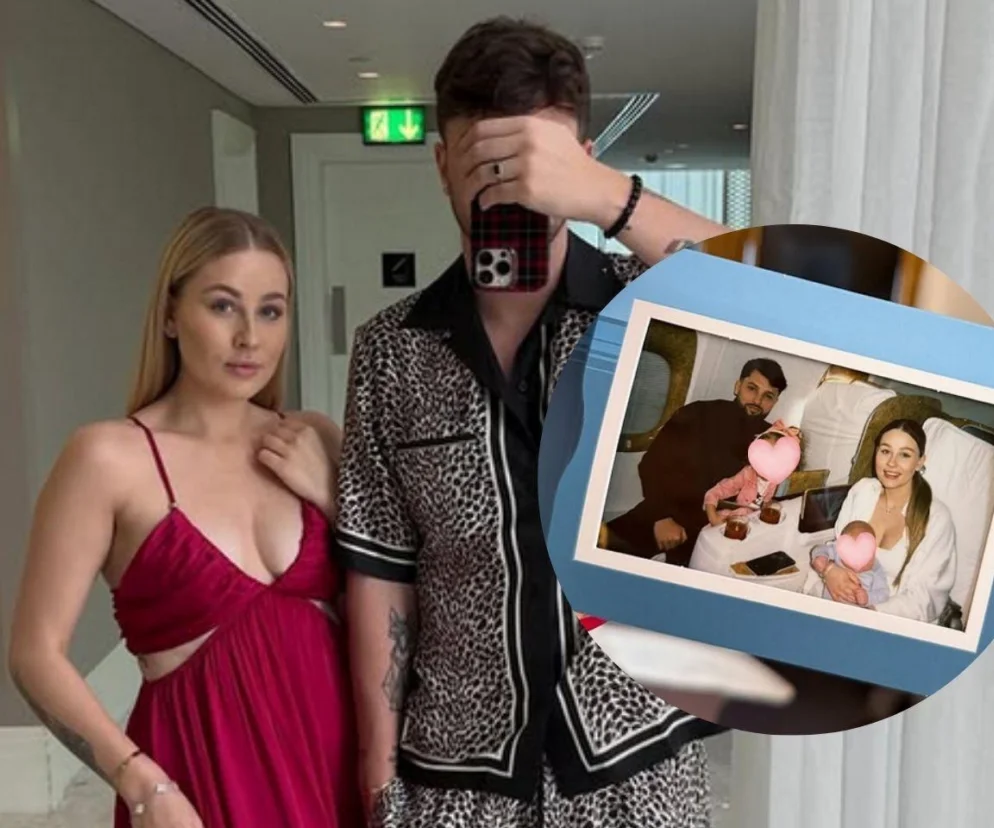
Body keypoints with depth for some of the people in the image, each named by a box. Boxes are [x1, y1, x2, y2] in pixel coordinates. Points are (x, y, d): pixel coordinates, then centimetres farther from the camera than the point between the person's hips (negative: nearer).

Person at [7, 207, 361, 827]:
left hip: (333, 755, 4)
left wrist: (331, 494, -8)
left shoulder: (313, 441, 2)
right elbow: (37, 653, -9)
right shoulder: (110, 456, -10)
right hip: (204, 768, -4)